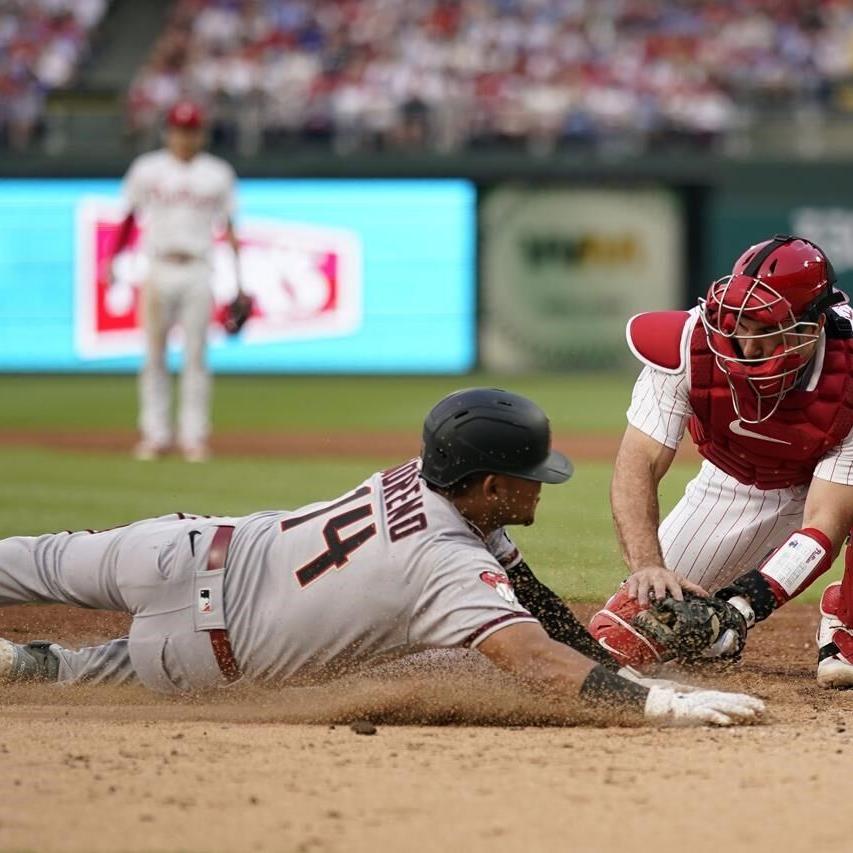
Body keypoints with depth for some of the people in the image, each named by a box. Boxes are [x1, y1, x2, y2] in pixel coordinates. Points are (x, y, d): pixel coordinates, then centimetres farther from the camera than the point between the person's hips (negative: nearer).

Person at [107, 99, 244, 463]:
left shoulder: (217, 173, 8)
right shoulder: (147, 169, 7)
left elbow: (229, 228, 9)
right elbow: (129, 217, 10)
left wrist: (238, 280, 4)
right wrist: (112, 259, -2)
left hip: (198, 271, 0)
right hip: (159, 268, 0)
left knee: (195, 357, -2)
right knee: (154, 355, 1)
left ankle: (194, 436, 1)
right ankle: (155, 434, 5)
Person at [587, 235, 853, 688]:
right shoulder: (691, 344, -34)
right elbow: (638, 464, -32)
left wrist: (743, 603, -51)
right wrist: (647, 564, -49)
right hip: (732, 485, 2)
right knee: (617, 638, -7)